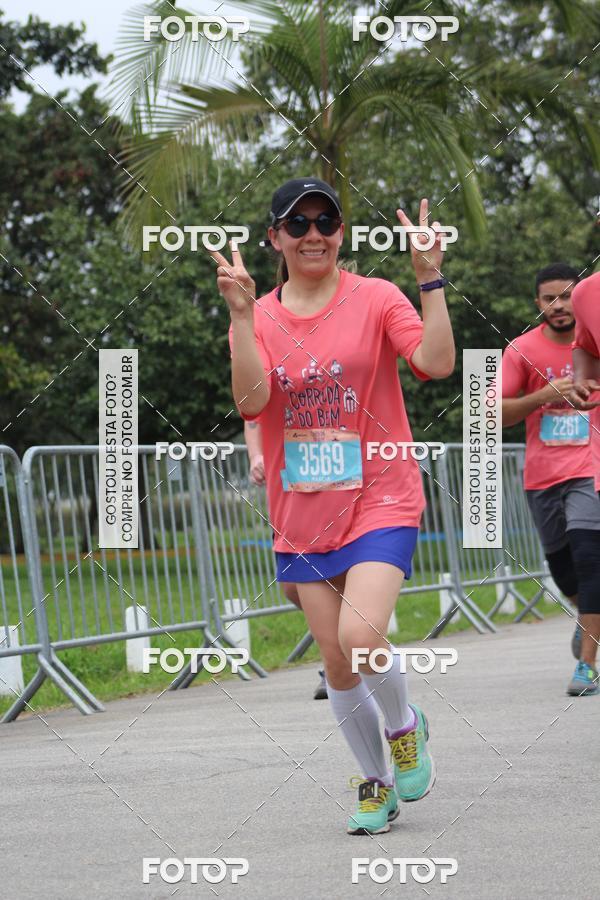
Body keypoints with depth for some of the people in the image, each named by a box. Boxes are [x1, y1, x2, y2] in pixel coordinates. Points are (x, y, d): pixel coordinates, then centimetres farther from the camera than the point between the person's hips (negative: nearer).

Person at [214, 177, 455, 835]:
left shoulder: (375, 298, -3)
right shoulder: (258, 317, 4)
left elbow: (437, 364, -17)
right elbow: (251, 401, -13)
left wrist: (430, 280, -23)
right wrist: (242, 313, -19)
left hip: (380, 501, -4)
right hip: (303, 515, 4)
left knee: (360, 636, -23)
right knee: (336, 663, 7)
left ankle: (405, 726, 8)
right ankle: (376, 784, 27)